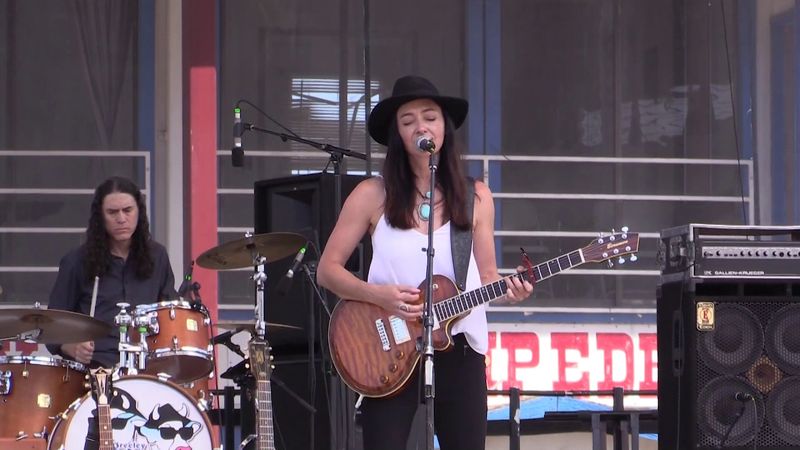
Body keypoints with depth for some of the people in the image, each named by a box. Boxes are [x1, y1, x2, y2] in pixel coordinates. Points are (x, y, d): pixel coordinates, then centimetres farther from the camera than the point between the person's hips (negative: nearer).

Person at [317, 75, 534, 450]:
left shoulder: (475, 197, 6)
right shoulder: (374, 195, -1)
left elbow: (486, 276, 10)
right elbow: (327, 270, 0)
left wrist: (508, 289, -12)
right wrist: (376, 295, -16)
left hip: (459, 349, 2)